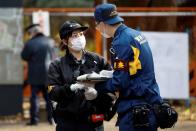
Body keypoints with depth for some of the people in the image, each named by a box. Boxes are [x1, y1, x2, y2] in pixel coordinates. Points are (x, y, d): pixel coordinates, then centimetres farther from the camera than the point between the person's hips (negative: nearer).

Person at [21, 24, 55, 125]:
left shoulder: (30, 44, -15)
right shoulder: (50, 41, 2)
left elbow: (24, 57, -4)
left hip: (36, 75, -4)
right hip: (49, 74, 4)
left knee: (34, 97, 2)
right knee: (49, 97, 12)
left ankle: (34, 119, 0)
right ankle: (51, 118, 11)